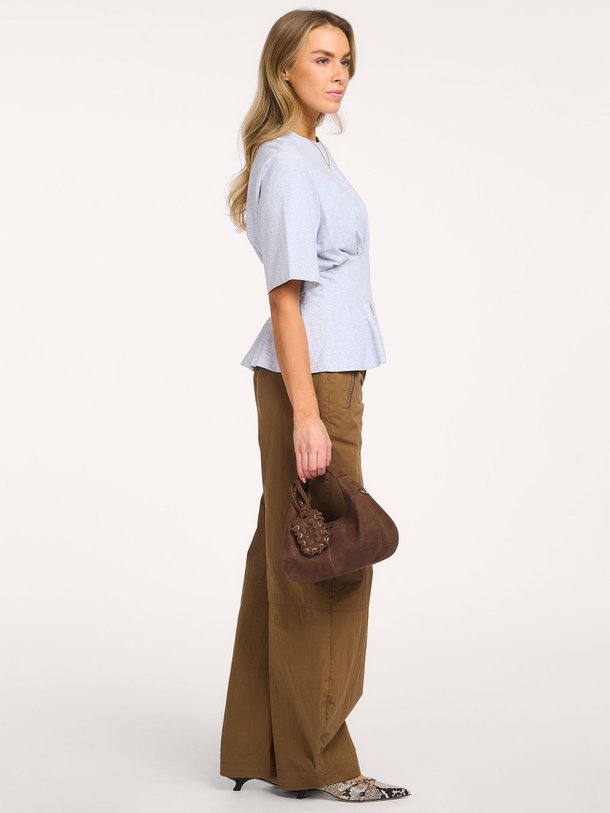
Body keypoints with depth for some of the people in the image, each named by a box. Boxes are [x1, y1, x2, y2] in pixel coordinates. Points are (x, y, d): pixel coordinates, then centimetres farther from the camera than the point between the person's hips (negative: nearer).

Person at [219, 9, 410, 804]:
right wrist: (306, 413, -22)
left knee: (285, 559, 12)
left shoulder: (309, 155, 17)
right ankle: (319, 759, 5)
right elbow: (286, 295, -18)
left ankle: (258, 746, 20)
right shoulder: (287, 161, -13)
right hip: (310, 376, -10)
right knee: (324, 565, -4)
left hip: (325, 373, 10)